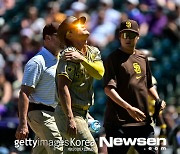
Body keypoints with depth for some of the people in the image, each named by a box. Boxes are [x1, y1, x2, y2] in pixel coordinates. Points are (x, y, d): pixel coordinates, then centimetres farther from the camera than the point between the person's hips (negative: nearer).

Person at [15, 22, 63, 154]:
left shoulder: (59, 61, 17)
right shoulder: (37, 62, -11)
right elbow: (24, 93, -16)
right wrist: (23, 124, -24)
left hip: (54, 113, 9)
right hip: (40, 113, -9)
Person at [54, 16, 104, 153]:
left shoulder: (94, 52, 11)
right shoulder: (69, 56, -14)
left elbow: (100, 73, -7)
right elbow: (63, 88, -21)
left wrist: (82, 59, -20)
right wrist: (70, 119, -29)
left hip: (83, 112, 8)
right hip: (69, 112, -8)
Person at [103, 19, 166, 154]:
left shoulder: (142, 58, 16)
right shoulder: (114, 58, -5)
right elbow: (109, 89, -16)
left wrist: (158, 100, 9)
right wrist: (129, 108, -26)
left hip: (143, 120, 6)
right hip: (119, 121, -6)